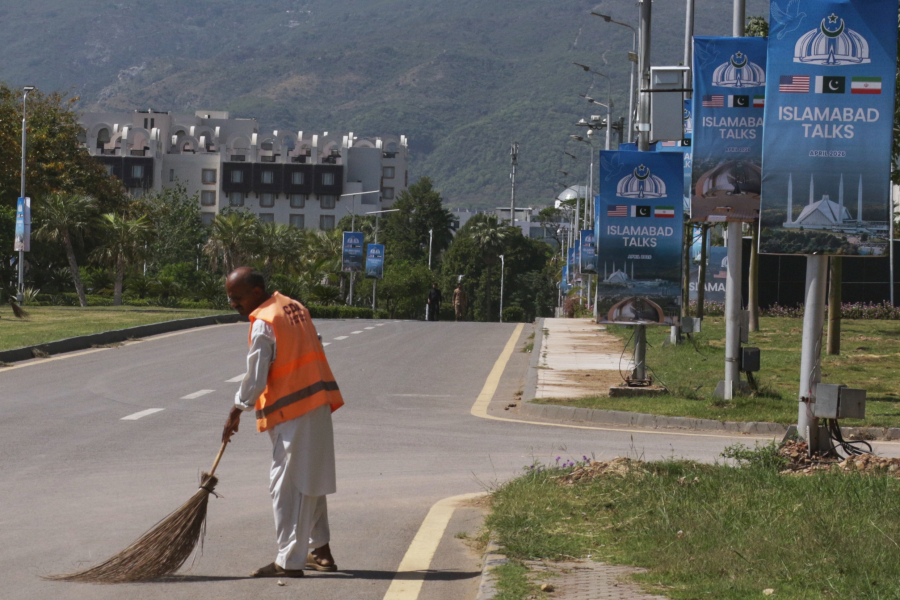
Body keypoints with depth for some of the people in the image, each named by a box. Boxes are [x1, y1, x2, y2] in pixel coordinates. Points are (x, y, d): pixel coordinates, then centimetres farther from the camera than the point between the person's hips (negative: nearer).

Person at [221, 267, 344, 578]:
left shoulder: (263, 324, -15)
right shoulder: (295, 307, 11)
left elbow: (255, 380, -14)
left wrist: (236, 412, -1)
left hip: (291, 414, -9)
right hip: (318, 406, 9)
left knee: (287, 486, -4)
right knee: (311, 482, 18)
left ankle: (289, 561, -3)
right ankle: (320, 551, 25)